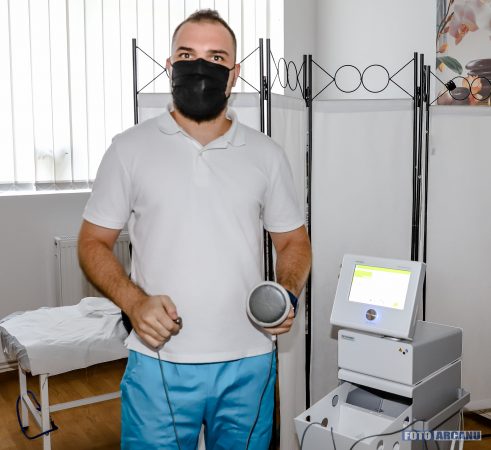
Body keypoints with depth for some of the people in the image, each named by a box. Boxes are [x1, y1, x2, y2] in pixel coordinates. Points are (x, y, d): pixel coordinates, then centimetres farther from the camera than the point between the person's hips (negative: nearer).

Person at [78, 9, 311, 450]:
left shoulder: (266, 154, 4)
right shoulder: (130, 149, 0)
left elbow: (293, 242, 11)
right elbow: (94, 241, 3)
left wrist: (288, 296, -8)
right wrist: (133, 301, -14)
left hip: (249, 363, 2)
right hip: (159, 362, -1)